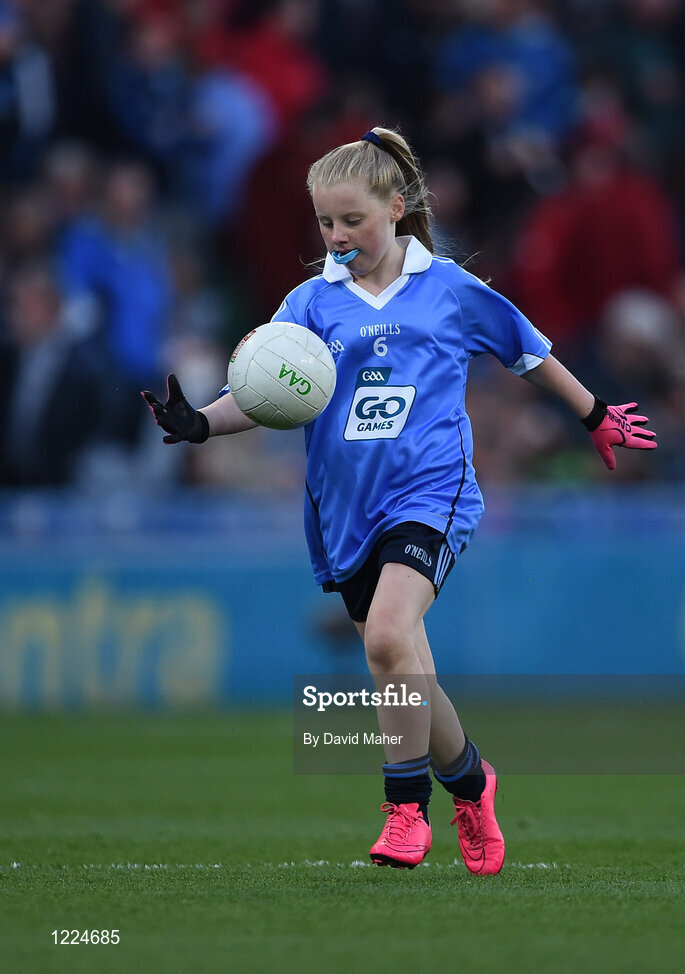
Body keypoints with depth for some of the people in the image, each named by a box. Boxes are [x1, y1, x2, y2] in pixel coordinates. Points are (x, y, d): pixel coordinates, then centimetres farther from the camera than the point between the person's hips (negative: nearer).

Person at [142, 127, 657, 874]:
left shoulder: (451, 290, 3)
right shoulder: (312, 302, 6)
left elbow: (531, 355, 18)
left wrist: (597, 417, 29)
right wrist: (200, 422, -26)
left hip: (429, 491, -4)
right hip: (346, 506, 4)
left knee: (389, 636, -26)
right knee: (405, 674, 8)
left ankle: (405, 808, -14)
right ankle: (469, 783, 34)